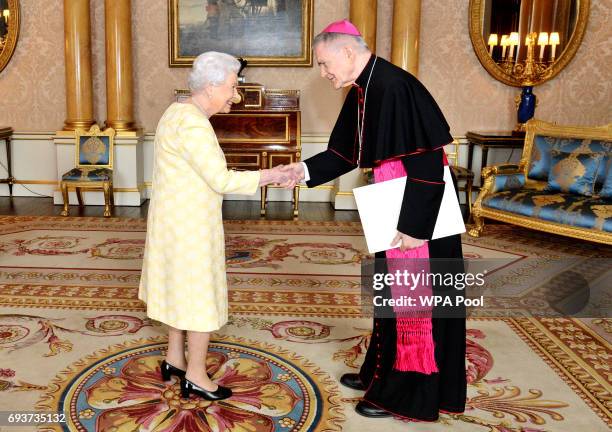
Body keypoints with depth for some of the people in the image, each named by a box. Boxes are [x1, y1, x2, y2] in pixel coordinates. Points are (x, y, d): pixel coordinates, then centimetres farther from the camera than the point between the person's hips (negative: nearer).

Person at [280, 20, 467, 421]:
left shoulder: (395, 87, -23)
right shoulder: (363, 91, 6)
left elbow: (427, 162, -25)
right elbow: (347, 152, 16)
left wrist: (415, 226, -23)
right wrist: (305, 169, 6)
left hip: (420, 217, -9)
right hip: (392, 214, 9)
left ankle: (405, 395, 20)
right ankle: (381, 372, 38)